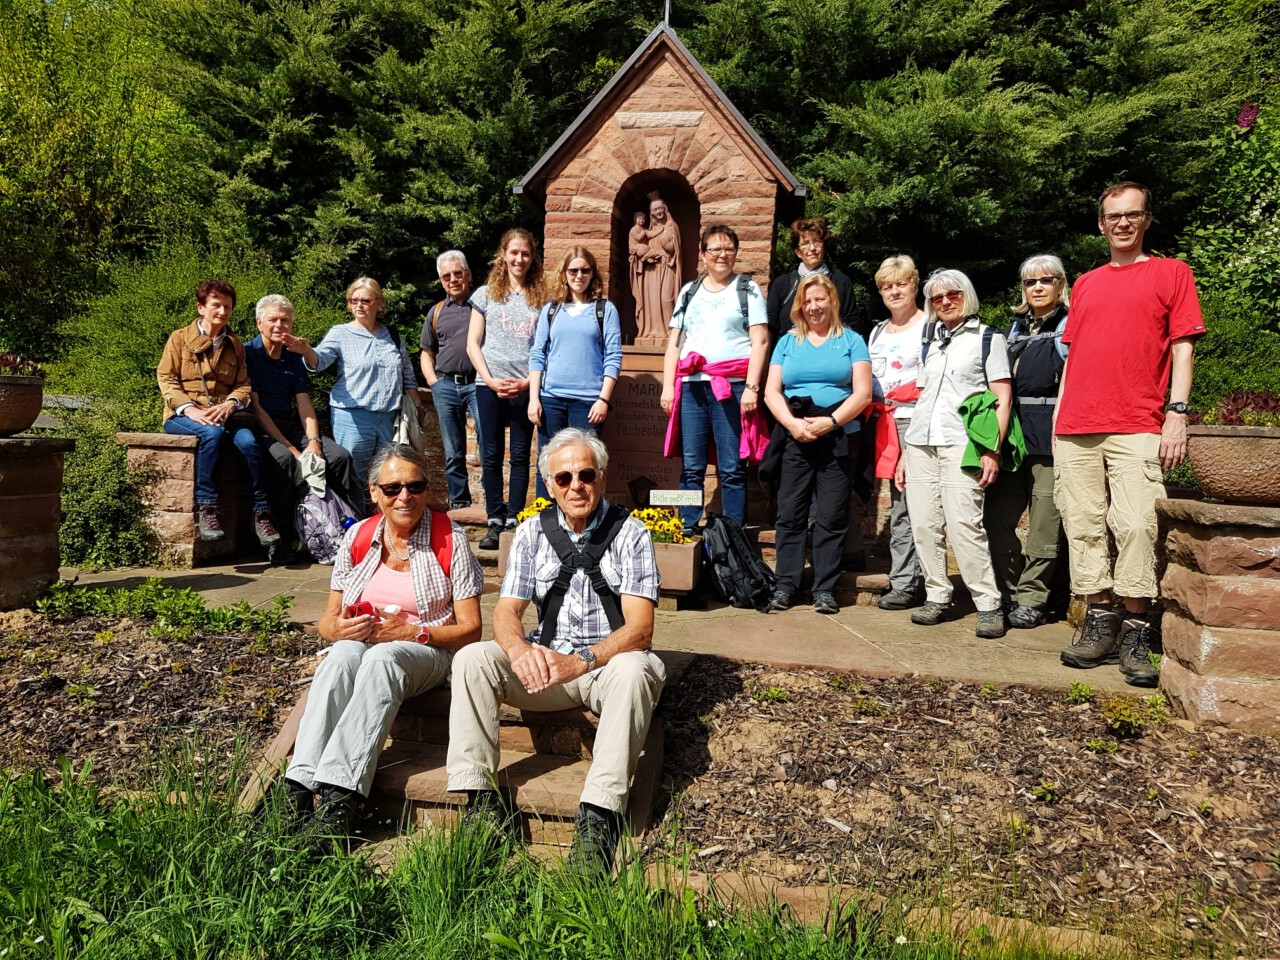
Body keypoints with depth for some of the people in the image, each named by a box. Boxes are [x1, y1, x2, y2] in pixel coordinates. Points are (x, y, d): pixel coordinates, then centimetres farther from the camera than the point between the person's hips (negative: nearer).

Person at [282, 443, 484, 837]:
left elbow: (470, 628, -6)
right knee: (344, 655, -32)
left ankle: (340, 794, -43)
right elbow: (327, 620, 10)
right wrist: (340, 627, -15)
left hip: (430, 652, -3)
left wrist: (410, 631, -19)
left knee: (381, 659, -36)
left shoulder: (450, 539, -5)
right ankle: (300, 786, -39)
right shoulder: (358, 537, 5)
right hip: (359, 643, 3)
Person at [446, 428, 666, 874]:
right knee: (471, 659, -19)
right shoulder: (533, 532, 4)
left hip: (609, 663, -3)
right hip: (545, 662, 4)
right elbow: (506, 609, -2)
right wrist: (519, 649, -27)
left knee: (634, 670, -37)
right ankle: (480, 799, -19)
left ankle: (599, 816, -35)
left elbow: (639, 627, -16)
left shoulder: (629, 533, -7)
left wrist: (582, 661, -34)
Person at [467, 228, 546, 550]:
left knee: (520, 456, 2)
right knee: (491, 455, 2)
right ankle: (494, 521, 8)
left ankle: (513, 520, 9)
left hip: (526, 387, 0)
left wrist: (527, 382, -8)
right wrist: (490, 380, -6)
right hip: (489, 386, 1)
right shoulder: (486, 294, 9)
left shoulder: (541, 298, 7)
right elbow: (472, 344, 6)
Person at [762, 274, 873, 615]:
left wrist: (831, 422, -14)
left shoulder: (851, 340, 8)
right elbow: (772, 390, 6)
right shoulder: (787, 342, 15)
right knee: (790, 513, 1)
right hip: (794, 438, 2)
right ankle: (785, 585, 7)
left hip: (838, 439, -2)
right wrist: (793, 424, -10)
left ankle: (825, 589, 7)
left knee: (832, 516, 0)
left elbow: (862, 392, -1)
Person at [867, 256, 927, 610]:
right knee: (897, 504, 8)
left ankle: (907, 584, -5)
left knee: (908, 504, -10)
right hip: (885, 423, 7)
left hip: (915, 420, -7)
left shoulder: (928, 326, 1)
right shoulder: (878, 331, 22)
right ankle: (902, 579, 13)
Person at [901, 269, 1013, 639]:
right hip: (920, 444, 5)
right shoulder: (932, 341, 21)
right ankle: (937, 598, 11)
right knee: (923, 525, 1)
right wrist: (907, 449, 16)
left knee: (964, 525, -14)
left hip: (961, 444, -5)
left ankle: (989, 604, -5)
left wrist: (992, 449, -10)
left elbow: (1002, 400, 1)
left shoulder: (987, 338, 7)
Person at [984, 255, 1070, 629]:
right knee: (996, 516, 5)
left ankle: (1031, 599, 7)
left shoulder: (1069, 326, 2)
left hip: (1050, 434, -6)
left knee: (1044, 523, -2)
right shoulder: (1017, 326, 20)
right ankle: (1008, 592, 19)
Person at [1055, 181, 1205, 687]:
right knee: (1083, 527, 2)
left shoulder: (1171, 273, 9)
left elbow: (1183, 346, 3)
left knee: (1136, 525, -12)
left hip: (1137, 428, -4)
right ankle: (1100, 623, 11)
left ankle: (1136, 634, -3)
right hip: (1075, 430, 4)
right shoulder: (1085, 284, 21)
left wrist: (1177, 413, -8)